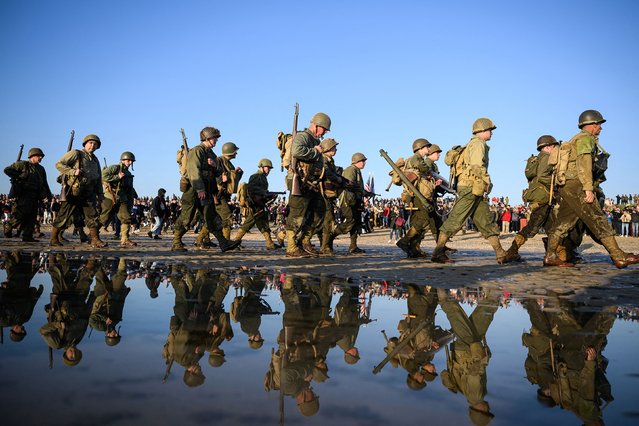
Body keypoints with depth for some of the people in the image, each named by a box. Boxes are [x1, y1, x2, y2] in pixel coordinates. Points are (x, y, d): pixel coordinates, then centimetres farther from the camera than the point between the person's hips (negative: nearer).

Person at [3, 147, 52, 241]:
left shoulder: (41, 169, 22)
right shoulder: (23, 164, 3)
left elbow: (44, 184, 26)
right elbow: (7, 170, 0)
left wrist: (48, 194, 16)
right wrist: (19, 177, -10)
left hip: (35, 195, 6)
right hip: (24, 193, -6)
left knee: (32, 216, 1)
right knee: (23, 212, -16)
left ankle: (27, 236, 3)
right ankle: (9, 225, 8)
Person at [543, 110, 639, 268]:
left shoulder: (575, 140, 26)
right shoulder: (586, 138, -4)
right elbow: (584, 163, -16)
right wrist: (588, 188, -22)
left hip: (565, 186, 10)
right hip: (576, 184, -10)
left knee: (564, 222, 6)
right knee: (598, 219, -9)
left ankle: (550, 257, 4)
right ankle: (619, 257, -9)